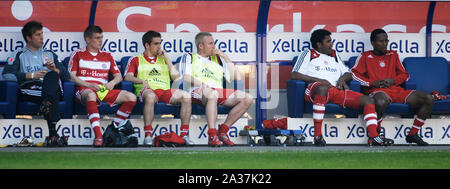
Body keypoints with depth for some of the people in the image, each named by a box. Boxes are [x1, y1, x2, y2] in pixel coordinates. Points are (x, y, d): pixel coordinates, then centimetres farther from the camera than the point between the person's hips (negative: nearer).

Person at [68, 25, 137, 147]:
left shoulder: (107, 56, 27)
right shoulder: (78, 55, 15)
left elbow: (119, 76, 23)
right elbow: (71, 76, 4)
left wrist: (112, 83, -1)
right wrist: (89, 84, -11)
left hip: (104, 90, 4)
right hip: (84, 90, -4)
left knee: (131, 97, -19)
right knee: (91, 95, -44)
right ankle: (98, 136, -54)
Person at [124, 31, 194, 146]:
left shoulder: (163, 59, 30)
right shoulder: (136, 60, 21)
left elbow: (176, 77, 17)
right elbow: (128, 77, 5)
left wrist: (166, 58, 14)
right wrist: (142, 81, -14)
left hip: (165, 91, 3)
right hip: (147, 90, -3)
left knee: (186, 96, -26)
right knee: (150, 96, -42)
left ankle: (184, 134, -26)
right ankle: (148, 135, -43)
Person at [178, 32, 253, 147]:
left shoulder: (218, 59, 31)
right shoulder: (189, 57, 21)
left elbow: (237, 78, 22)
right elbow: (186, 78, 1)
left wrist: (226, 57, 19)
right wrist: (201, 83, -18)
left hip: (219, 91, 5)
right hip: (197, 91, -5)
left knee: (248, 99, -16)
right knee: (212, 94, -42)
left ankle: (223, 129, -12)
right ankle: (212, 135, -45)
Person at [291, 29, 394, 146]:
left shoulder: (334, 56, 34)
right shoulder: (308, 54, 18)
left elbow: (349, 74, 32)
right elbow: (294, 75, 5)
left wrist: (342, 78, 6)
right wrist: (319, 80, -6)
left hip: (337, 90, 6)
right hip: (315, 89, -6)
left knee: (368, 100, -11)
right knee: (322, 88, -45)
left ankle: (373, 137, -22)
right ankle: (317, 135, -44)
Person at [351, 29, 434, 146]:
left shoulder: (393, 55, 26)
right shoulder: (365, 56, 14)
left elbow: (405, 75, 22)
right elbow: (354, 74, 1)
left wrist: (393, 80, 0)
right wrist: (373, 83, -10)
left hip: (395, 89, 5)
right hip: (376, 91, -5)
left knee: (428, 100, -14)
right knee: (381, 101, -45)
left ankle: (413, 134, -8)